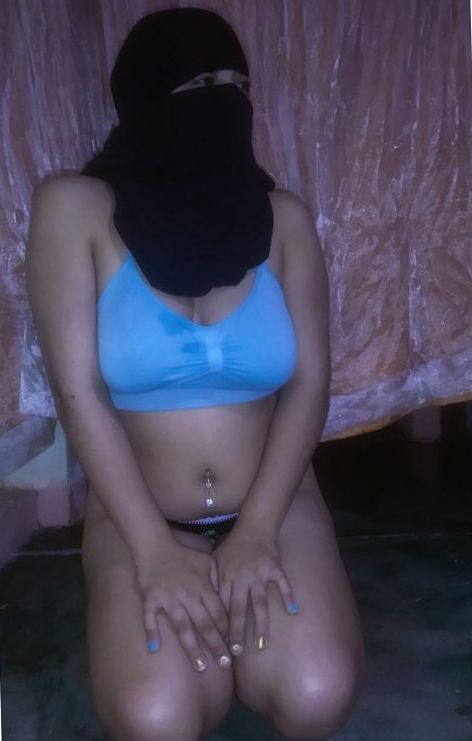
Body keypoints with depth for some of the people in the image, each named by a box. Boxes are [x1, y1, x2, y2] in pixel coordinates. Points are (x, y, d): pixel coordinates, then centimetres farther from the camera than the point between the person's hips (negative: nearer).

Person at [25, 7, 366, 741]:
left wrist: (257, 531, -16)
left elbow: (309, 384, -6)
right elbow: (78, 392, -14)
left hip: (275, 501, 2)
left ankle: (235, 635, 17)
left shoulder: (283, 217, -3)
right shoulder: (75, 208, -10)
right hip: (139, 514, -1)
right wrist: (155, 550, -18)